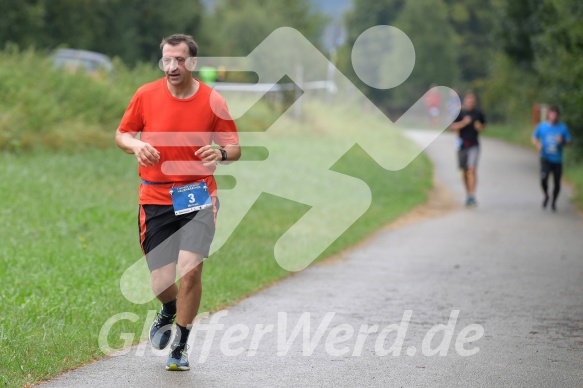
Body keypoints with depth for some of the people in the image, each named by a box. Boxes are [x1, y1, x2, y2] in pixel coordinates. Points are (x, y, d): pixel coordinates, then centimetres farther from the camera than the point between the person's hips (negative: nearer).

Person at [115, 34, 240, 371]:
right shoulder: (146, 95, -2)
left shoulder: (212, 101, -4)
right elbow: (122, 134, 9)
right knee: (161, 282, -1)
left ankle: (180, 346, 2)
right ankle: (170, 311, 40)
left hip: (198, 195, -1)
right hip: (155, 199, 1)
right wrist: (135, 145, -14)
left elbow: (235, 148, 3)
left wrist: (221, 153, -21)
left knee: (190, 268, -18)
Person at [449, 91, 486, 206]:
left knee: (472, 169, -15)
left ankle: (472, 196, -20)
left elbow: (484, 125, 18)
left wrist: (480, 127, -4)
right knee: (465, 171, 11)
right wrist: (464, 122, -21)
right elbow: (452, 127, -8)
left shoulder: (478, 113, 3)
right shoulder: (459, 112, 0)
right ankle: (468, 195, 26)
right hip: (462, 144, 1)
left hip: (474, 145, -1)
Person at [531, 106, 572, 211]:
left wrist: (562, 141, -19)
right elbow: (534, 137, 13)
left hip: (557, 159, 1)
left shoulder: (563, 127, -1)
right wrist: (537, 145, -9)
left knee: (557, 183, 4)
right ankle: (545, 195, 11)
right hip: (545, 158, -1)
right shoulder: (541, 126, 0)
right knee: (543, 179, -21)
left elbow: (569, 142, 3)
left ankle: (554, 202, 32)